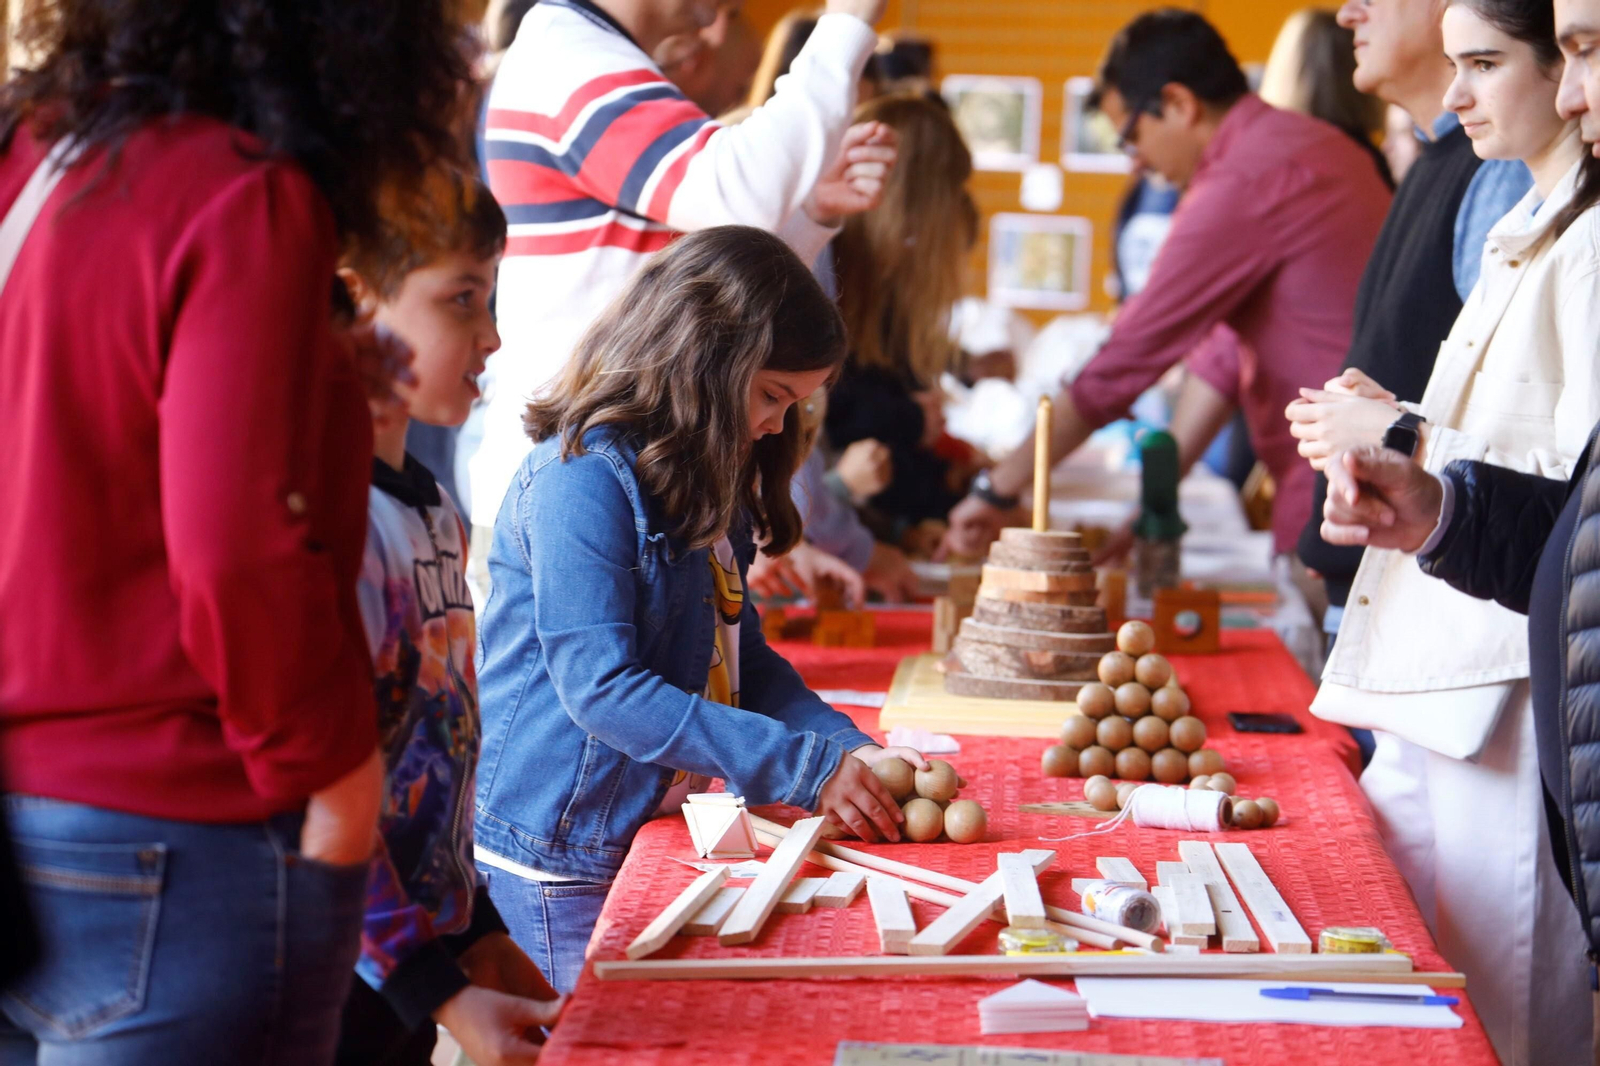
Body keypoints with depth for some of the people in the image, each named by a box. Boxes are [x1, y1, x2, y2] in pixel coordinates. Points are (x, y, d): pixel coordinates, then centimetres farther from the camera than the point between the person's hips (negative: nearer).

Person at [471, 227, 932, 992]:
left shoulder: (706, 487, 12)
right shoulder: (583, 479, -18)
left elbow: (740, 657, 15)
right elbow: (600, 687, -24)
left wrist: (850, 750, -3)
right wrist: (805, 767, -25)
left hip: (648, 837, 9)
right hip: (552, 866, -8)